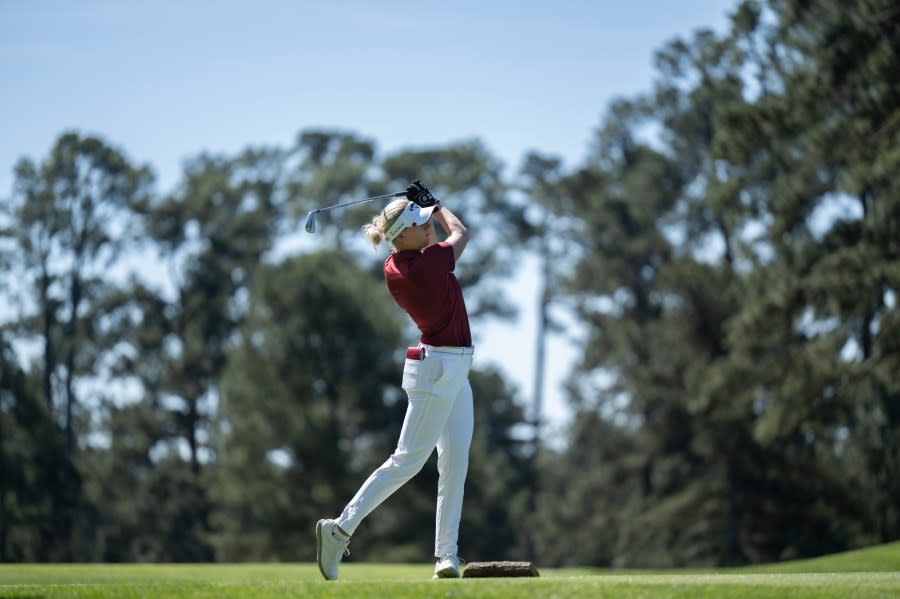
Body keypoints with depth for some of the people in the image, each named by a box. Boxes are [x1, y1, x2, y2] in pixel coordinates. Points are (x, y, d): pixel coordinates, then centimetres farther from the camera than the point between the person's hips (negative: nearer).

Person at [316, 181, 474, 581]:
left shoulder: (394, 268, 2)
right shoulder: (428, 263, -20)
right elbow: (460, 234, 1)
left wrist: (422, 207, 15)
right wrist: (435, 204, 13)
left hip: (453, 371, 9)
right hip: (439, 369, -9)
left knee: (455, 462, 6)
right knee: (407, 461, -6)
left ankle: (446, 555, 5)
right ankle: (341, 529, -3)